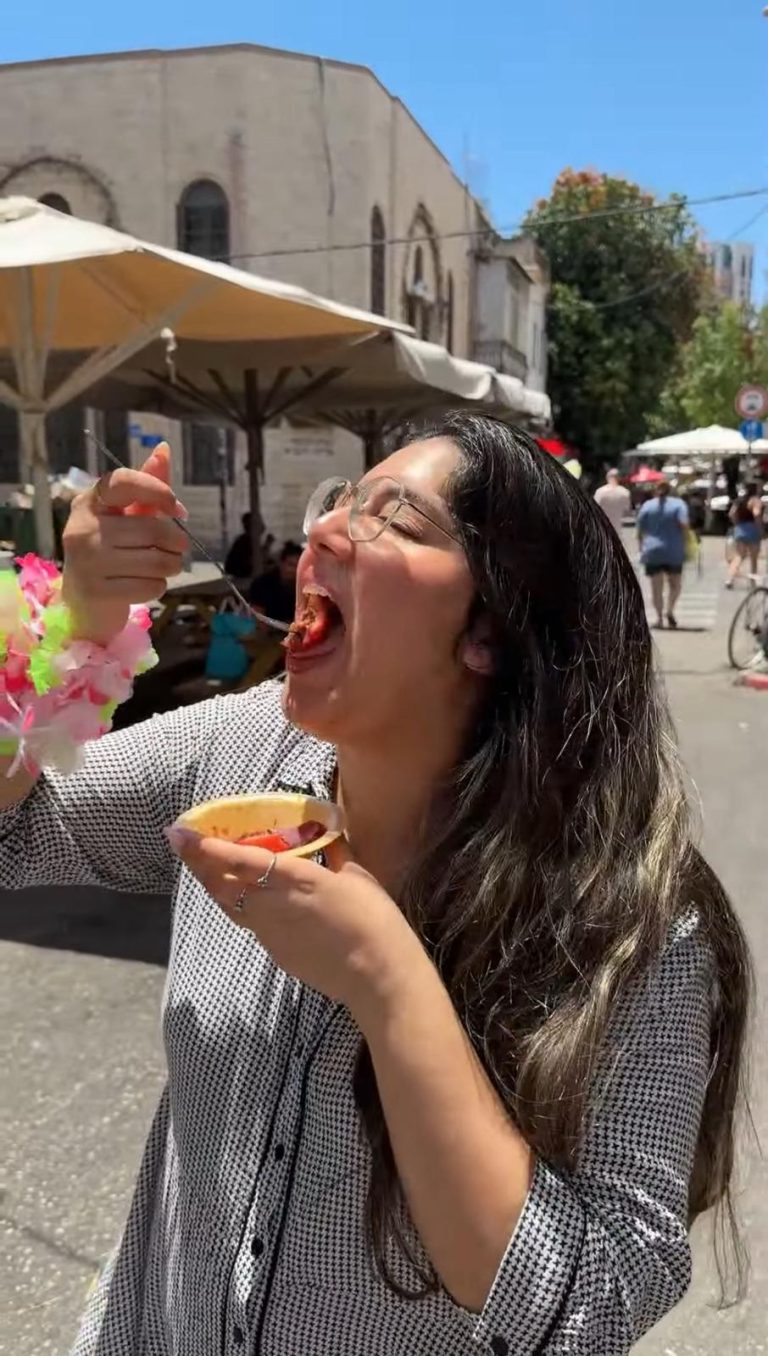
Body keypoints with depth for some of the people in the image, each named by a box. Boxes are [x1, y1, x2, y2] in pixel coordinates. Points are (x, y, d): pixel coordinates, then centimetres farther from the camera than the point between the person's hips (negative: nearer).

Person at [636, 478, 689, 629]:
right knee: (675, 583, 13)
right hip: (674, 551, 0)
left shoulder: (647, 505, 3)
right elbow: (684, 525, -12)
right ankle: (670, 610, -7)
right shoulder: (678, 504, 0)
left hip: (652, 552, 1)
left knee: (656, 586, 4)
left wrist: (642, 547, 15)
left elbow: (640, 531, 3)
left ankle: (659, 616, -2)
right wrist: (683, 542, 4)